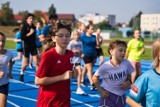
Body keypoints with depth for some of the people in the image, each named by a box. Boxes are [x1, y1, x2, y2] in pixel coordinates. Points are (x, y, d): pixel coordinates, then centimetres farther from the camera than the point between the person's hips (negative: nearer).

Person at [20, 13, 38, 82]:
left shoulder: (34, 27, 7)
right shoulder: (24, 26, -8)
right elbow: (22, 37, -16)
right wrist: (29, 33, -22)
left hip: (33, 46, 4)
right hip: (26, 46, -4)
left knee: (36, 61, -6)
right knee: (26, 63, 6)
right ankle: (21, 74, 32)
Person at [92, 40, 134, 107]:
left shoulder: (127, 63, -12)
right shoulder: (105, 66, -19)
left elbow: (129, 76, 8)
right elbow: (95, 78, -4)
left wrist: (128, 82, -13)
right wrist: (101, 91, -7)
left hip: (121, 96, 4)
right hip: (108, 96, -4)